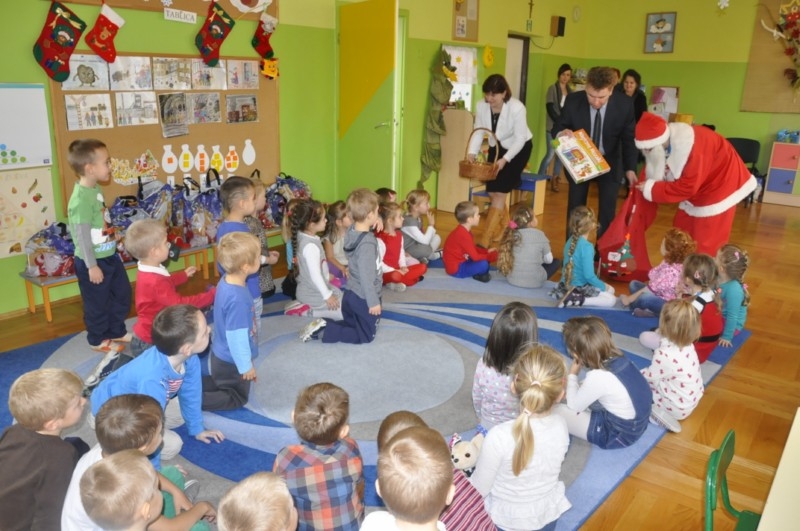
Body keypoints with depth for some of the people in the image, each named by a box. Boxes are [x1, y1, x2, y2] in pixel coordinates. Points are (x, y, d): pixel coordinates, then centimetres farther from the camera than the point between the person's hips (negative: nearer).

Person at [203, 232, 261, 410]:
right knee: (237, 398, 15)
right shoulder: (238, 298, -36)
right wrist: (245, 365, -16)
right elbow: (236, 337, -29)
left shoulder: (226, 281, -8)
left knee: (221, 384, 33)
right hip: (232, 361, -8)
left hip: (221, 355, 8)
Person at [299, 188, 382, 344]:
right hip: (364, 298, -8)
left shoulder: (352, 231, -2)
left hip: (351, 294, 8)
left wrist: (373, 225, 1)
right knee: (365, 336, 8)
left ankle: (323, 326, 7)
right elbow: (366, 276, -25)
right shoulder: (367, 243, -25)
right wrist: (373, 301, -19)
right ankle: (324, 332, -4)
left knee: (353, 325, 26)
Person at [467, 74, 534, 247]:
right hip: (496, 148, 5)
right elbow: (478, 132, -10)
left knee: (500, 191, -12)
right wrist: (472, 153, -25)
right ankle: (505, 229, 32)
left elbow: (519, 138, -25)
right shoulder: (481, 106, -15)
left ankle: (485, 241, -10)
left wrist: (505, 159, -35)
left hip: (518, 149, -5)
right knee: (492, 191, 6)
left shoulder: (517, 108, -28)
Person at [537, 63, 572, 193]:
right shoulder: (553, 88, -3)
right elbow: (549, 108, -10)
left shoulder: (570, 90, 10)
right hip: (553, 127, -5)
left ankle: (554, 180, 13)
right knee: (550, 154, -11)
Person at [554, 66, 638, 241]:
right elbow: (557, 129, -7)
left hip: (609, 162, 0)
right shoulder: (573, 101, -21)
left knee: (608, 211, 3)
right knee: (575, 208, 6)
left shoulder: (625, 105, -20)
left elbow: (629, 138, -8)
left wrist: (630, 168, -18)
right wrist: (563, 134, -32)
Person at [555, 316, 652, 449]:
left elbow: (573, 406, -12)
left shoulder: (597, 377, -32)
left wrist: (572, 375, -2)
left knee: (558, 411, -3)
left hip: (619, 434, -8)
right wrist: (573, 384, 6)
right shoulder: (618, 358, -9)